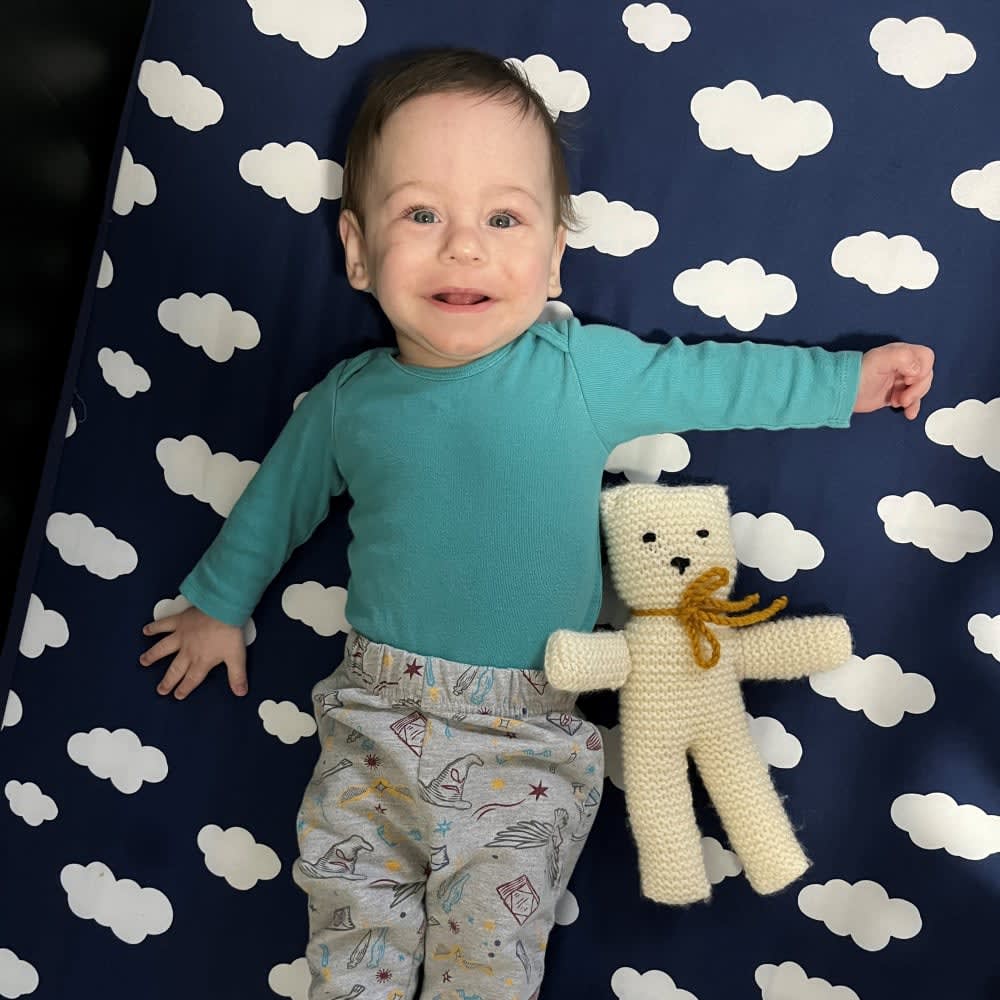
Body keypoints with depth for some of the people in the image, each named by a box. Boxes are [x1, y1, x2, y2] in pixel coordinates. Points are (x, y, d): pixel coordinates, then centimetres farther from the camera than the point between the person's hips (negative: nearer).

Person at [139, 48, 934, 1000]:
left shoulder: (585, 370, -8)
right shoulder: (346, 398, -1)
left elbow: (713, 377, 6)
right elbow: (280, 495, 16)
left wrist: (848, 378, 11)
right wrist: (219, 602, 27)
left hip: (527, 741, -2)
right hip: (374, 716, 3)